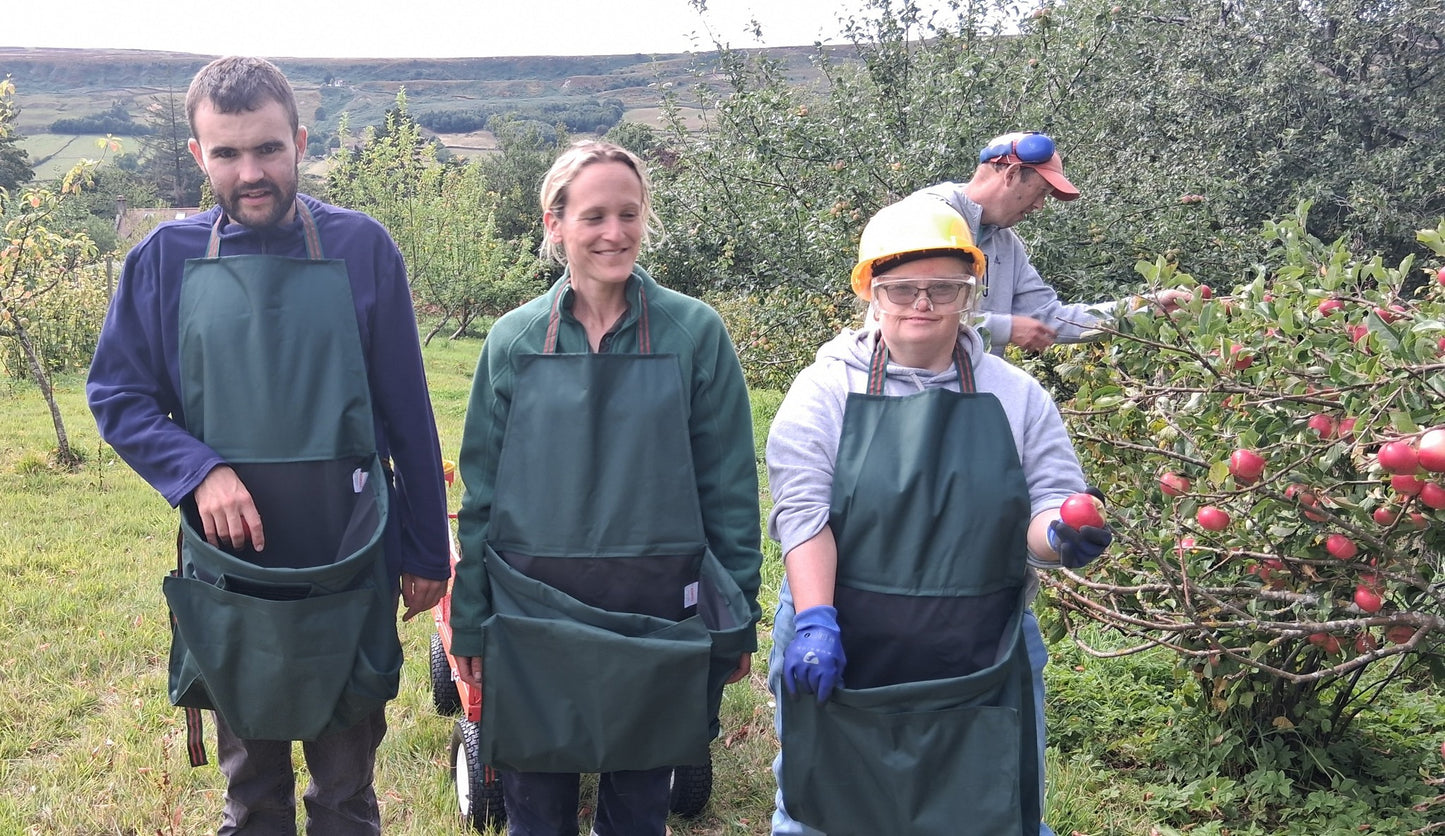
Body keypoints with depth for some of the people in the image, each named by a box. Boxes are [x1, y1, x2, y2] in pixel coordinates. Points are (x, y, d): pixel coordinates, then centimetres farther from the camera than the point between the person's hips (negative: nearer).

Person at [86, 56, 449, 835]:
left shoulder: (360, 249, -5)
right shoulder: (167, 258, -2)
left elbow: (408, 416, -1)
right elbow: (116, 396, 2)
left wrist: (426, 552, 2)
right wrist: (199, 470, -15)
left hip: (347, 571, -1)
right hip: (228, 573, 1)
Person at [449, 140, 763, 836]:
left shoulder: (694, 333, -3)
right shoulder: (514, 341, 1)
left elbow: (729, 486, 0)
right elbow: (481, 490, 5)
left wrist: (739, 620, 0)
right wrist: (468, 622, 5)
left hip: (657, 621, -1)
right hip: (534, 619, 1)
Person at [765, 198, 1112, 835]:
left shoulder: (1017, 397, 6)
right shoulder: (827, 388, -1)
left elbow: (1050, 502, 4)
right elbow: (802, 511, -10)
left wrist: (1062, 535, -19)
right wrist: (814, 622, -20)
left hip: (980, 668, 2)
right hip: (841, 659, -1)